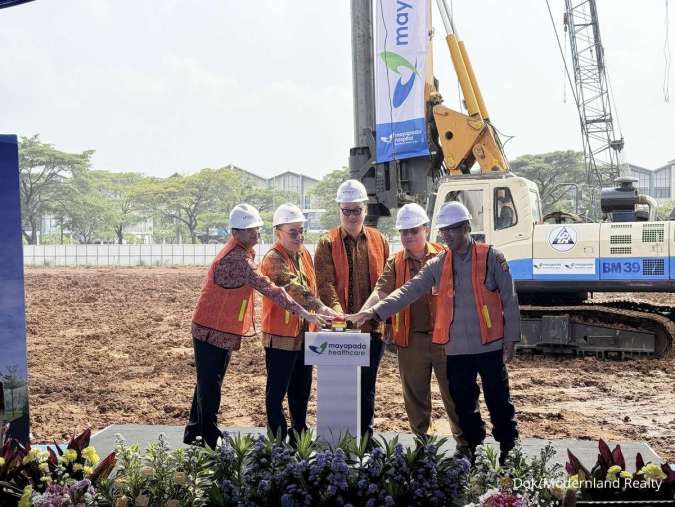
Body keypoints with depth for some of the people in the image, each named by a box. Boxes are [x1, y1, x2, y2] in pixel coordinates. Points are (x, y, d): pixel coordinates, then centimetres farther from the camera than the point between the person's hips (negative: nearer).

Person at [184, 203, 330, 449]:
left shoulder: (240, 252, 9)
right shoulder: (237, 259, -25)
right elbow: (268, 288, -30)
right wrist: (303, 313, -32)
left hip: (223, 330, 10)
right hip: (213, 331, -10)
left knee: (208, 383, 18)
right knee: (210, 385, 0)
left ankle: (194, 432, 29)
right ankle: (210, 438, 8)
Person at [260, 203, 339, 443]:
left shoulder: (304, 254, 9)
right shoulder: (273, 260, -17)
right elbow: (294, 288, -32)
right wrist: (321, 308, -45)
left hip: (305, 334, 8)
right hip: (281, 336, -8)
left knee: (301, 390, 16)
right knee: (277, 391, 2)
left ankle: (300, 436, 27)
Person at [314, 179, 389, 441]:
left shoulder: (379, 241, 9)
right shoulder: (327, 243, 0)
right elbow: (326, 284, -12)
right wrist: (338, 312, -26)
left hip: (372, 327, 2)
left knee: (367, 387, 11)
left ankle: (366, 437, 21)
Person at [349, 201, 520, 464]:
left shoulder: (491, 258, -4)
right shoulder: (438, 264, 6)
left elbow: (509, 300, -3)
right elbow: (409, 291, -1)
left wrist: (511, 339, -6)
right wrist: (375, 311, -13)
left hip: (489, 345, -4)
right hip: (456, 348, 4)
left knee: (498, 399, 4)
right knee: (463, 402, 11)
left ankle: (508, 448, 17)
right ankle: (472, 446, 25)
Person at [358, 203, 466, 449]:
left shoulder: (443, 256, 1)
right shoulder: (395, 263, 5)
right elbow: (381, 293, -8)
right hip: (411, 340, 2)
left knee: (453, 392, 3)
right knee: (415, 396, 11)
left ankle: (464, 442, 15)